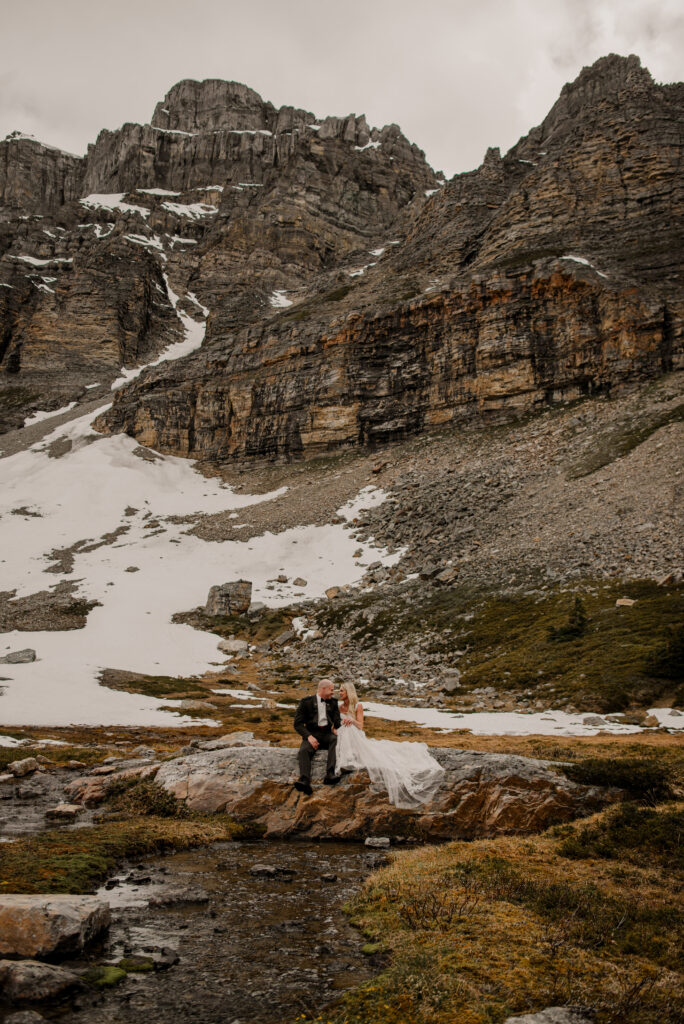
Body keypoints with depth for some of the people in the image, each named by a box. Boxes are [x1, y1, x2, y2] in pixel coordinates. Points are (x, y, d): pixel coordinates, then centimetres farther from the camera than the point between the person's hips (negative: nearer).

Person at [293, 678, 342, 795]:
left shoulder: (333, 702, 18)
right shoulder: (306, 702, 6)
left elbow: (337, 719, 10)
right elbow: (298, 723, -1)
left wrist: (336, 729, -13)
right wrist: (309, 736, -16)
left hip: (327, 733, 2)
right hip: (312, 734, -2)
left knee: (336, 740, -33)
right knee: (304, 751, -33)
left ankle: (330, 774, -45)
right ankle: (305, 781, -53)